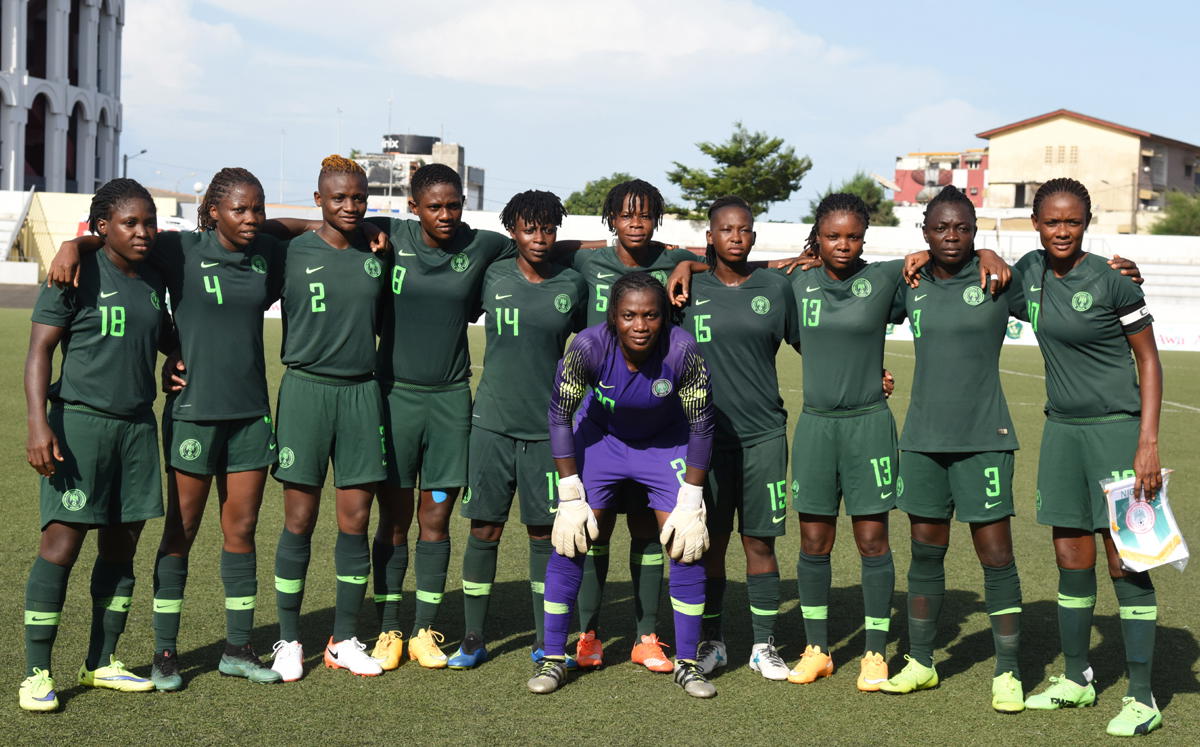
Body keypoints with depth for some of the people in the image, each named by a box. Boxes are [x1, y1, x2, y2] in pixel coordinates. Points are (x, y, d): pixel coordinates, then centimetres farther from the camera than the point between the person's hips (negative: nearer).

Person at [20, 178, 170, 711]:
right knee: (62, 543, -8)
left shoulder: (152, 279, 12)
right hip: (81, 421, -6)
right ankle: (37, 672, 0)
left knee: (121, 546, 10)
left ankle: (100, 662, 22)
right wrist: (38, 423, -19)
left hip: (137, 425, 6)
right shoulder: (79, 274, -7)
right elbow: (40, 350, -10)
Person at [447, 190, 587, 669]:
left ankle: (545, 642, 17)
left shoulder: (572, 285, 4)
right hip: (492, 424, 0)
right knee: (484, 529, 2)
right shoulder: (493, 277, 2)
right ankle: (473, 639, 12)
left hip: (548, 427, 1)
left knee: (544, 531, 5)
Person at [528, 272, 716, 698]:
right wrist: (571, 498, -17)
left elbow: (701, 427, -18)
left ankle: (686, 663, 7)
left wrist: (690, 505, -17)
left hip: (665, 444, 0)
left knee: (686, 546, -7)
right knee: (570, 542, -6)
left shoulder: (683, 352, -31)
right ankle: (553, 658, 7)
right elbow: (559, 416, -18)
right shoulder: (588, 347, -30)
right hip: (601, 437, 0)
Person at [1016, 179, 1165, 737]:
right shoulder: (1031, 271, 5)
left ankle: (1141, 699, 1)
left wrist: (1148, 443, -14)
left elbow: (1148, 360, -7)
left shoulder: (1110, 279, -11)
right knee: (1071, 560, 11)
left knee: (1126, 564, -4)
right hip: (1062, 429, 6)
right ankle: (1076, 680, 25)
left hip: (1116, 429, -6)